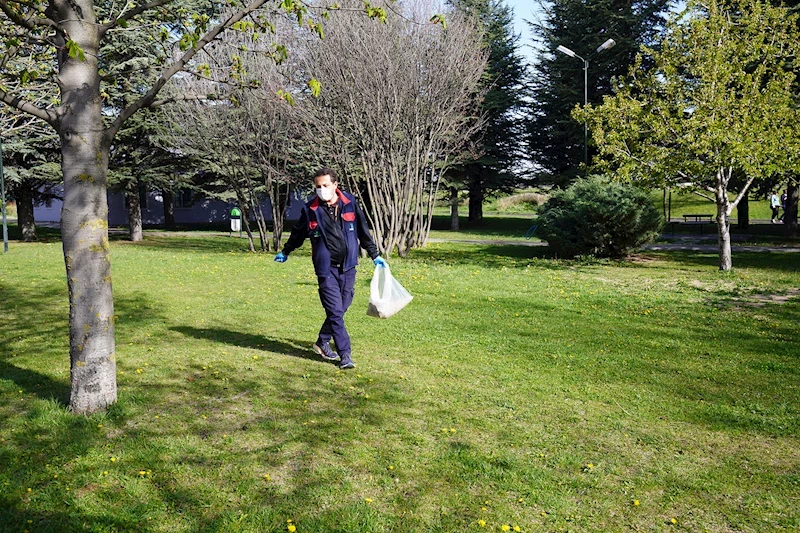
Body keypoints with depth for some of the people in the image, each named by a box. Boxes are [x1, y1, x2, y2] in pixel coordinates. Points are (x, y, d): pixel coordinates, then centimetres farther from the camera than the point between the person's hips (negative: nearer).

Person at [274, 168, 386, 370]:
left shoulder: (350, 203, 1)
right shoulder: (311, 209, -3)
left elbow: (363, 231, 12)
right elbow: (298, 233, 15)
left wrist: (374, 255, 16)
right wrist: (285, 252, 28)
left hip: (348, 266, 3)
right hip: (326, 269, -3)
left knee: (341, 308, 11)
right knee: (335, 312, -8)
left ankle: (323, 342, 32)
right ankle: (345, 355, 0)